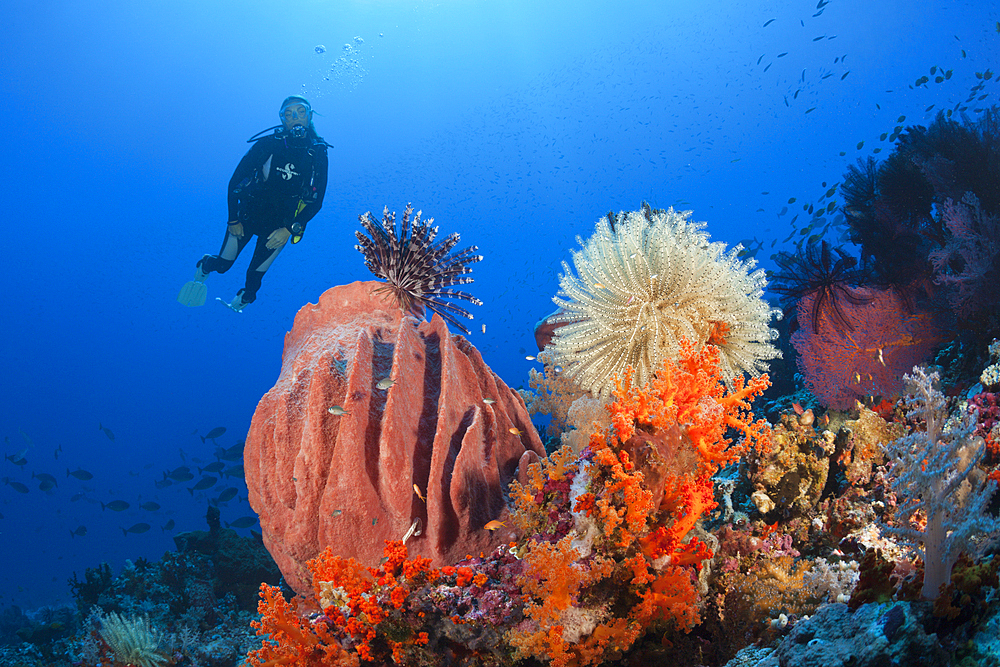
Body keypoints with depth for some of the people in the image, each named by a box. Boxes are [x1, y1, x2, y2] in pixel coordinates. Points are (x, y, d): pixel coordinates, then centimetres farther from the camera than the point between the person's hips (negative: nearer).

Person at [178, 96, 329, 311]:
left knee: (255, 276, 8)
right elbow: (235, 180, -8)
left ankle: (242, 301, 39)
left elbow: (316, 201, -8)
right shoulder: (267, 144, -14)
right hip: (247, 215, 0)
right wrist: (233, 220, -10)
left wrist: (290, 229, -17)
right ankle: (204, 267, 44)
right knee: (222, 265, 9)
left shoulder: (318, 154, -10)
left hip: (279, 226, 0)